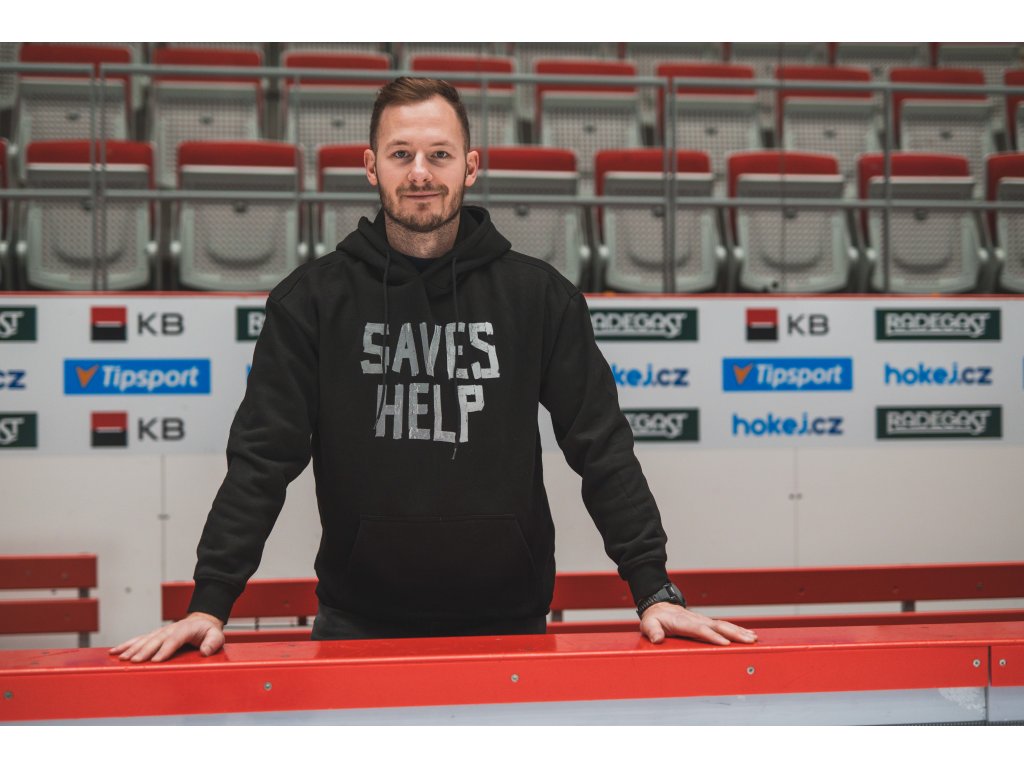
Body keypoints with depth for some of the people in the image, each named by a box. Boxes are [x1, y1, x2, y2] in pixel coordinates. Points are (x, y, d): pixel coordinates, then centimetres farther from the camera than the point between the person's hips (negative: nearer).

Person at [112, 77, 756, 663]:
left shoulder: (538, 295, 0)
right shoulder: (312, 299, -1)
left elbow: (603, 449, -1)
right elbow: (262, 461, -4)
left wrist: (655, 591, -7)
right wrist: (209, 604, -12)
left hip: (509, 619, 1)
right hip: (358, 625, 0)